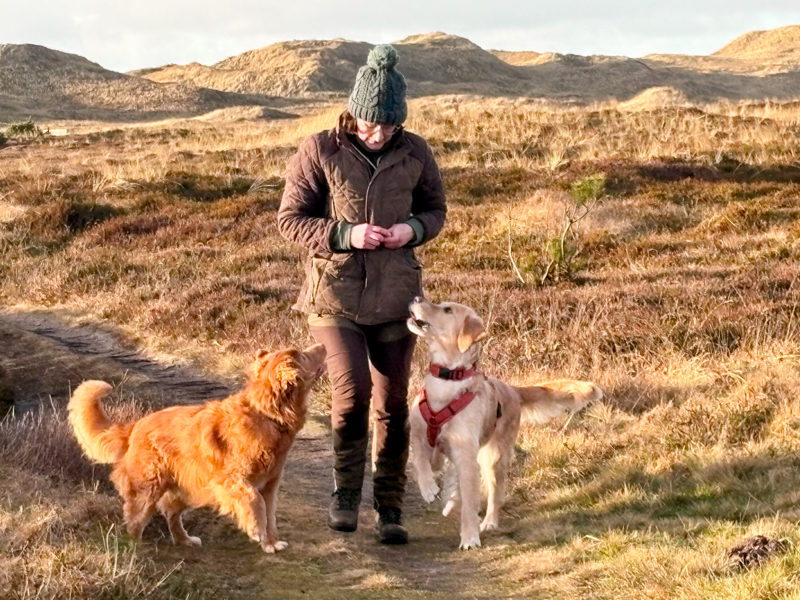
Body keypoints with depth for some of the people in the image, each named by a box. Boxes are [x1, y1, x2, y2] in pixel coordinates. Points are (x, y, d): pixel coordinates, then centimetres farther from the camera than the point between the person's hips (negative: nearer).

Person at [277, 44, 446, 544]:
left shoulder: (415, 153, -2)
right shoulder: (320, 151, -8)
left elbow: (436, 210, 12)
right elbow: (290, 219, -4)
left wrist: (413, 230, -11)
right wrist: (345, 235, -19)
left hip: (395, 295, 2)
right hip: (335, 294, -2)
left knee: (393, 405, 6)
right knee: (352, 390, -18)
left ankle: (391, 509, 19)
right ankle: (346, 491, 7)